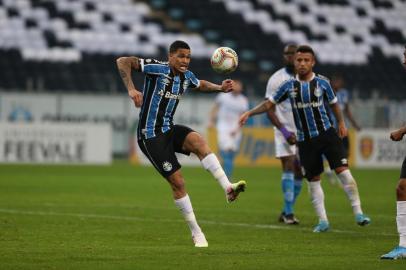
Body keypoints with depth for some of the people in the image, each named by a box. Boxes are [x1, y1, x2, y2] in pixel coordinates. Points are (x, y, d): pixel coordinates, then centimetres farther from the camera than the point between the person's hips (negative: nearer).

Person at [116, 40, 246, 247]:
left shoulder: (187, 76, 6)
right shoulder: (158, 69, -16)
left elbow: (202, 85, 30)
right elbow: (123, 62, -22)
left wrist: (220, 88, 11)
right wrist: (131, 89, -34)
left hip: (169, 130, 6)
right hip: (151, 136, -6)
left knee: (199, 141, -26)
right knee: (177, 181, -8)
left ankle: (228, 188, -33)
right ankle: (196, 232, 3)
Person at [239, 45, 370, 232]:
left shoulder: (322, 82, 0)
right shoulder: (289, 86, 2)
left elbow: (333, 103, 14)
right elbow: (269, 104, 8)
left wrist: (341, 122, 7)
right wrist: (249, 113, -2)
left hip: (326, 133, -1)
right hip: (305, 140, 2)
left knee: (342, 170, -13)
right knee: (313, 180, 4)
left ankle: (358, 212, -6)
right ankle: (323, 221, 13)